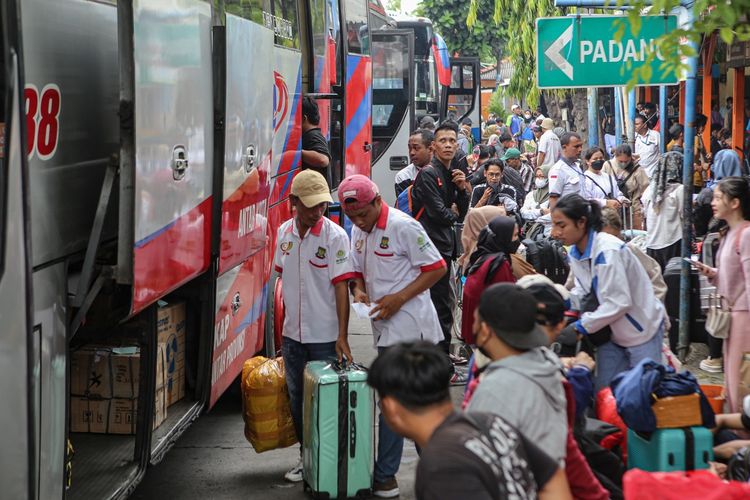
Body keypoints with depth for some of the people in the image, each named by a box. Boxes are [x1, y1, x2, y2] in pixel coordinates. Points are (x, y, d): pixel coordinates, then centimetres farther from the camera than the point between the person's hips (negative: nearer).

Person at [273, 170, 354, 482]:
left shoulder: (335, 236, -13)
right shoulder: (284, 232, 3)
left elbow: (341, 287, -15)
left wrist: (342, 336, -20)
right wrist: (282, 326, 15)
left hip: (325, 337, -5)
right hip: (292, 334, 5)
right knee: (296, 398, 14)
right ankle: (306, 455, 29)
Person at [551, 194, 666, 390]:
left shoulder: (607, 251, -28)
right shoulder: (575, 253, -1)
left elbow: (618, 302, -29)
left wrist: (581, 326, -24)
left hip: (642, 329, -8)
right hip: (613, 331, 8)